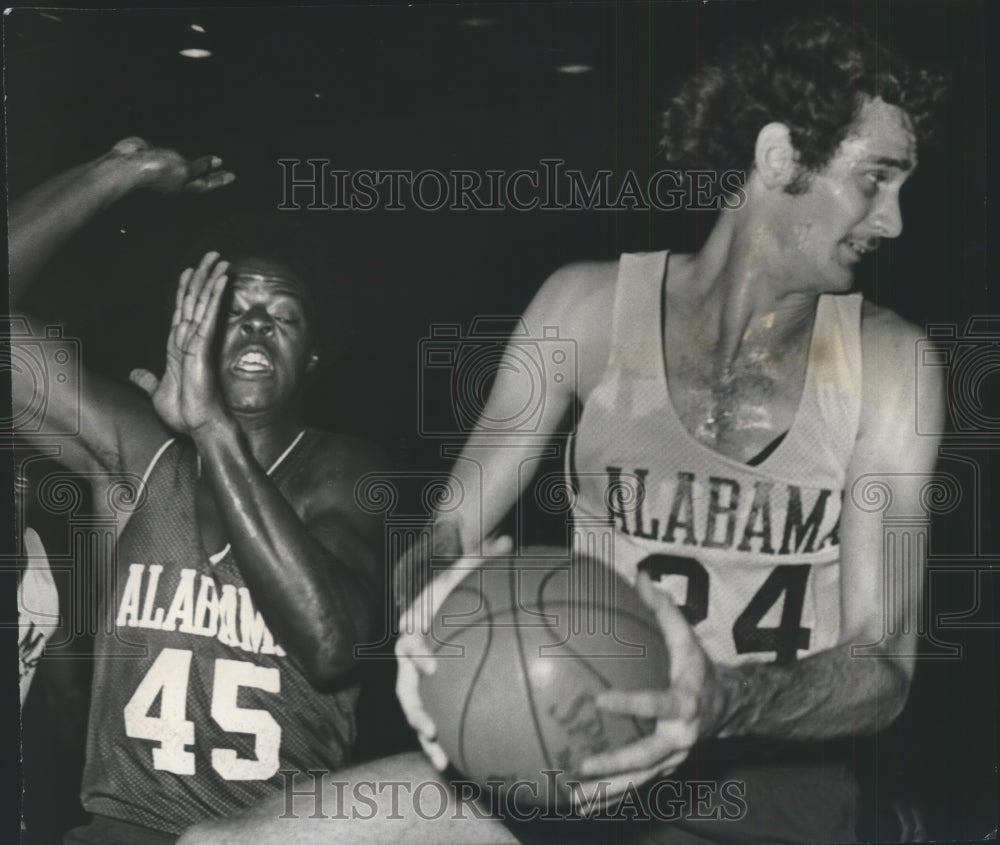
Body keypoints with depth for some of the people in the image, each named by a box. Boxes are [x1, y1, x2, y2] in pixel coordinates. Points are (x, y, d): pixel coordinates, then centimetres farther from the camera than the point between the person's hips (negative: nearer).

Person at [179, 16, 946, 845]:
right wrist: (434, 618, -22)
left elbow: (884, 666, -5)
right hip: (575, 759, 2)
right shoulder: (592, 304, 0)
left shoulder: (888, 363, -2)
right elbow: (441, 541, 2)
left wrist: (723, 704, -26)